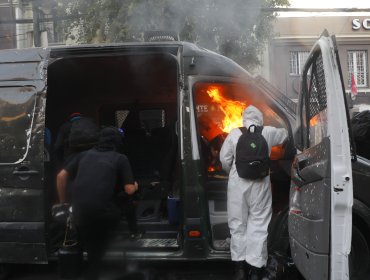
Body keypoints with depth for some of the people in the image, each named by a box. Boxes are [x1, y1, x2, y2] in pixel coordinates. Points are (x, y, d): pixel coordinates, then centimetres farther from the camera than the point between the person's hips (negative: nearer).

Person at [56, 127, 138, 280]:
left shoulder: (84, 154, 21)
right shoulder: (120, 158, 11)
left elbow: (61, 176, 13)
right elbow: (129, 189, 3)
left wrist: (62, 202, 25)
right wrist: (135, 186, 27)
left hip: (79, 210, 3)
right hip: (102, 211, -3)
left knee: (91, 248, 27)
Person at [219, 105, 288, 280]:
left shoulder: (234, 133, 0)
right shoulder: (268, 132, 1)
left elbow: (224, 158, 0)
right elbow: (285, 134, 21)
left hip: (237, 182, 0)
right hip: (260, 183, 0)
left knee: (238, 224, 10)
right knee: (258, 224, 5)